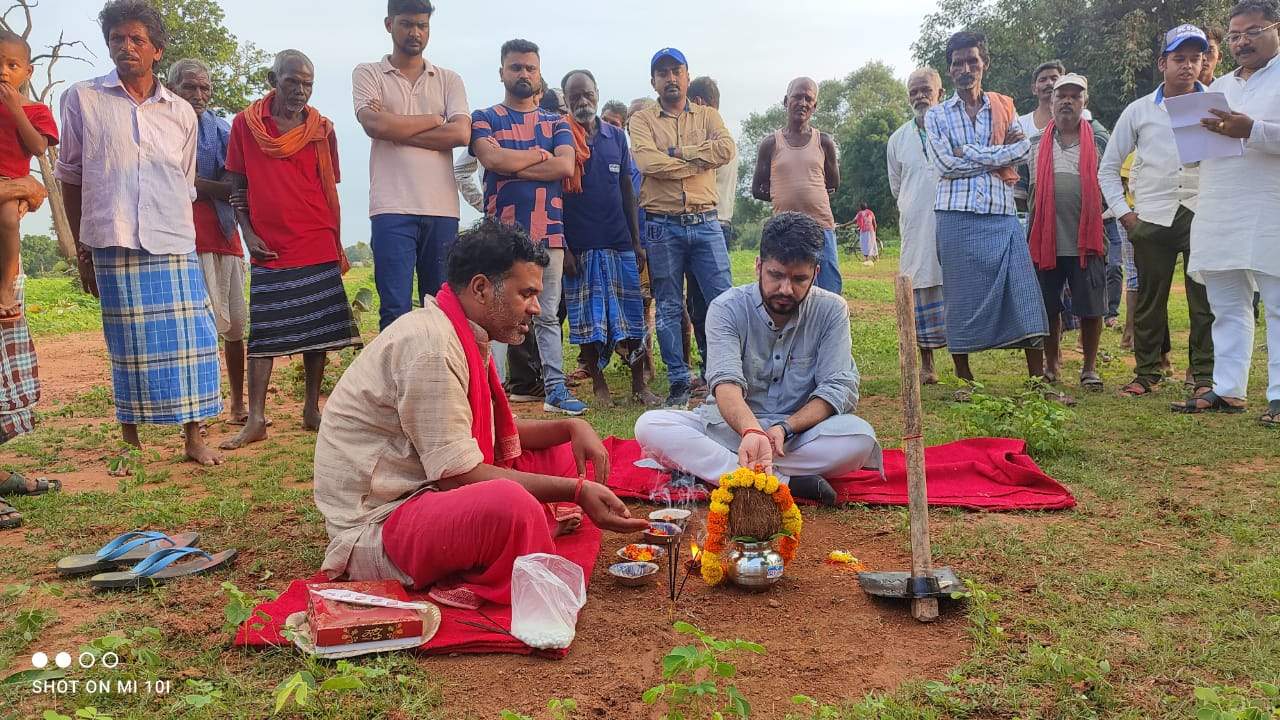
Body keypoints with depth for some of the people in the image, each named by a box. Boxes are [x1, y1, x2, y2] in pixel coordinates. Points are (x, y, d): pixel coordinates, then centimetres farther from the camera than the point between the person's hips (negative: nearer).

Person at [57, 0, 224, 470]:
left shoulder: (181, 113, 12)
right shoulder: (82, 100, 7)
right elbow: (70, 177, 10)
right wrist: (81, 249, 7)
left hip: (174, 245, 2)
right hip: (114, 244, -1)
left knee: (188, 338, -2)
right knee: (128, 345, 1)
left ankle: (193, 437, 8)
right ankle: (131, 443, 12)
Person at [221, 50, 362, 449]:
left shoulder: (322, 129, 5)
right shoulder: (245, 124, 3)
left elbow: (330, 192, 9)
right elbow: (238, 187, 7)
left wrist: (337, 248, 9)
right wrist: (248, 233, -4)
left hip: (318, 249, 1)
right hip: (269, 249, -1)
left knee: (317, 330, 4)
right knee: (263, 333, -1)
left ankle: (312, 409, 15)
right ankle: (256, 420, 1)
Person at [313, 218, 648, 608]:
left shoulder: (466, 339, 9)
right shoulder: (430, 342, -21)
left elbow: (502, 434, 19)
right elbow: (460, 475, -23)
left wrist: (572, 427, 1)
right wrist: (576, 491, -22)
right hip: (374, 528, -10)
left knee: (560, 455, 8)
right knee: (510, 504, -38)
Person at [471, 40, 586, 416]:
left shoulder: (556, 123, 16)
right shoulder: (485, 118, 9)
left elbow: (565, 166, -3)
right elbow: (492, 159, -11)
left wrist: (513, 166, -6)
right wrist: (539, 155, 0)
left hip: (549, 230, 3)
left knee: (548, 316, 6)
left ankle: (556, 389, 9)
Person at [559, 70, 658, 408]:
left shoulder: (615, 136, 10)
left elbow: (627, 190, 13)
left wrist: (636, 241, 9)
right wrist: (562, 248, -9)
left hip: (619, 242, 3)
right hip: (579, 246, -3)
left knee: (631, 315, 3)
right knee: (586, 317, 3)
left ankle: (639, 385, 12)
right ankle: (598, 384, 16)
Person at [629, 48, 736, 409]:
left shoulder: (708, 116, 11)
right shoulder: (642, 120, 5)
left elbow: (727, 149, -9)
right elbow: (648, 162, -15)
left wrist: (678, 151, -10)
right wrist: (699, 162, -8)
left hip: (705, 223, 1)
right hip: (663, 226, -1)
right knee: (668, 307, 4)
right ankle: (679, 382, 13)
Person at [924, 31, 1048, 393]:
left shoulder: (1003, 107, 15)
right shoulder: (936, 115, 8)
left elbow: (1024, 149, 0)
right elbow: (945, 164, -6)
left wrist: (970, 154, -8)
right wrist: (998, 154, -5)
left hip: (1002, 215, 2)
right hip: (958, 217, -2)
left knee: (1023, 294, -4)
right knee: (962, 296, 1)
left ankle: (1038, 378, 2)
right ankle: (963, 378, 12)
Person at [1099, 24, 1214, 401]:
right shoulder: (1138, 111, 8)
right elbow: (1109, 168, 12)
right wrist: (1124, 212, 3)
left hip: (1203, 215, -1)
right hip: (1152, 218, 1)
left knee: (1206, 299, -1)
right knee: (1149, 299, 4)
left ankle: (1206, 375, 6)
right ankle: (1147, 372, 14)